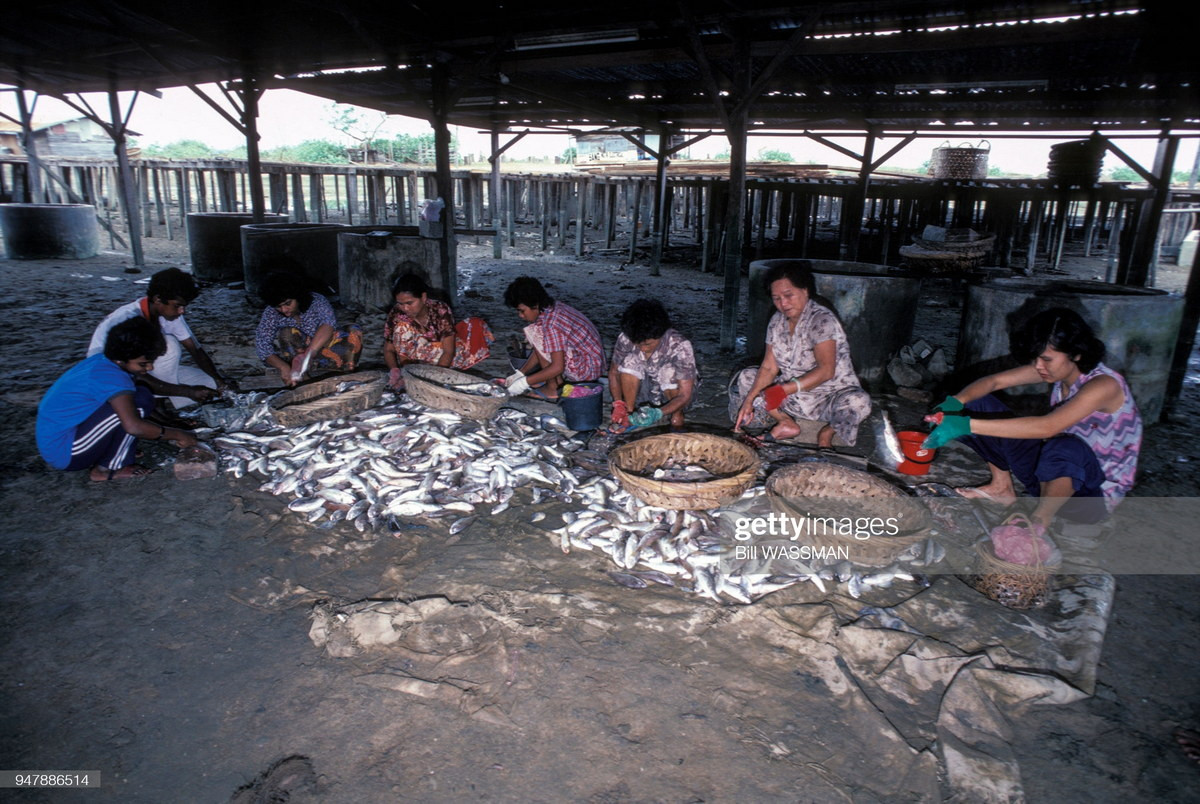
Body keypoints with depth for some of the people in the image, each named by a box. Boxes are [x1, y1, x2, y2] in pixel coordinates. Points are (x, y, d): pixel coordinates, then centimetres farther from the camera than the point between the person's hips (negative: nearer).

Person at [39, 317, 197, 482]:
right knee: (140, 400, -22)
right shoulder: (110, 376, -25)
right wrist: (177, 435, -22)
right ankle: (106, 469, -9)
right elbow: (134, 426, -35)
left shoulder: (103, 362, 4)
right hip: (64, 453, -9)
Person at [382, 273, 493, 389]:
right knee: (402, 327, -27)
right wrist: (394, 369, -32)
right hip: (413, 359, 0)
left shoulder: (441, 310, -22)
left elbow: (448, 351, -24)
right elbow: (389, 350, -12)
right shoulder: (396, 315, -18)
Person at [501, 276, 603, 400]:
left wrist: (524, 382, -18)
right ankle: (558, 380, 11)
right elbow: (541, 350, 13)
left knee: (535, 333, -14)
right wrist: (520, 373, 11)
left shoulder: (551, 323, -24)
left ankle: (552, 388, -7)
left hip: (586, 370, -10)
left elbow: (557, 367, -25)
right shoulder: (552, 308, 5)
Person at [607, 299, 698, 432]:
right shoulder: (625, 339, -21)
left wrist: (658, 413, -45)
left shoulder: (679, 346, -30)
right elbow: (613, 372, -5)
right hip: (645, 394, 2)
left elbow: (685, 395, -29)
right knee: (629, 360, -24)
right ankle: (629, 413, -12)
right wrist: (618, 403, -23)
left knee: (669, 370, -33)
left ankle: (677, 415, -9)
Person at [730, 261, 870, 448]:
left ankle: (828, 431, -4)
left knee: (857, 402, -37)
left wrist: (786, 389, -37)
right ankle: (787, 423, -8)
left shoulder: (822, 319, -18)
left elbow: (826, 370, -29)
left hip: (830, 395, -5)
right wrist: (750, 399, -18)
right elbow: (769, 367, -2)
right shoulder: (777, 321, 2)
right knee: (743, 379, -3)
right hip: (794, 396, 6)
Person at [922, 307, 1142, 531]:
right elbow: (994, 381, -8)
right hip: (1059, 471, 7)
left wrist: (968, 425, -47)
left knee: (1065, 447, -44)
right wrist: (956, 402, -30)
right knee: (981, 404, -1)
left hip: (1096, 494, -7)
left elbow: (1047, 427, -41)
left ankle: (1041, 518, -16)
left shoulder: (1105, 385, -26)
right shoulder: (1059, 369, -5)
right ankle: (1003, 487, 10)